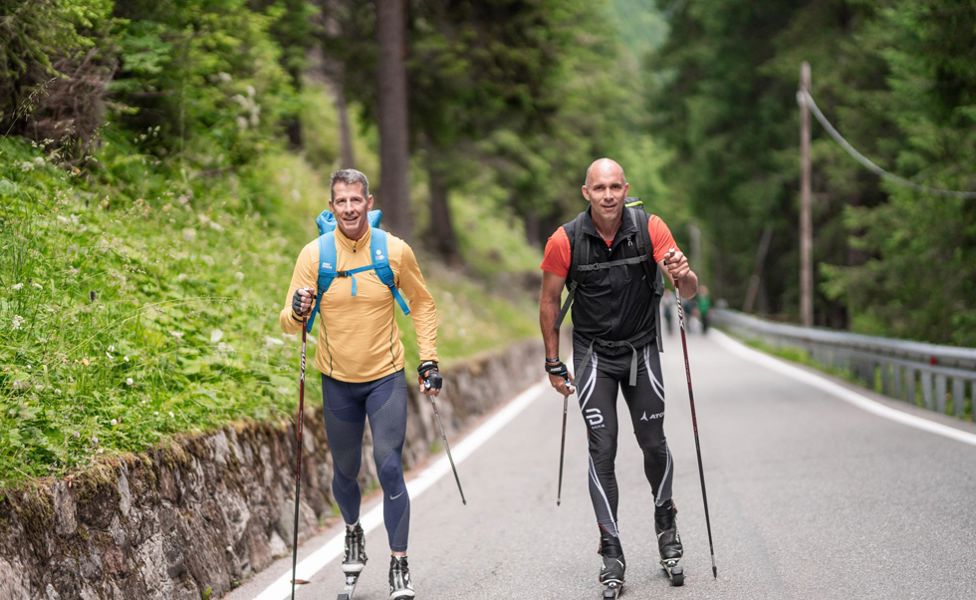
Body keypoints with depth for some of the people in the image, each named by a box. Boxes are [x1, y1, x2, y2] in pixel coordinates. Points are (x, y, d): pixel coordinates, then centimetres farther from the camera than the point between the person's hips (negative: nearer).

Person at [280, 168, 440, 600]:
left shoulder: (395, 251, -8)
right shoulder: (314, 254, -9)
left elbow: (422, 304, 7)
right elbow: (289, 323, -9)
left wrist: (428, 359, 0)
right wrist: (298, 313, -32)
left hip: (386, 378, -1)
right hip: (338, 381, 1)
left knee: (389, 468, -11)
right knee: (346, 470, 14)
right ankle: (353, 532, 44)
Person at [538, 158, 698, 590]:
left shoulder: (650, 228, -12)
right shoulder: (565, 240, -13)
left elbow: (688, 292, -13)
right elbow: (549, 301, 0)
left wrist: (682, 275, -37)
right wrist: (554, 364, 1)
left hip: (642, 350, 1)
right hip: (593, 354, -1)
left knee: (653, 443, 7)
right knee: (602, 449, -7)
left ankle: (665, 518, 34)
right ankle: (611, 551, -2)